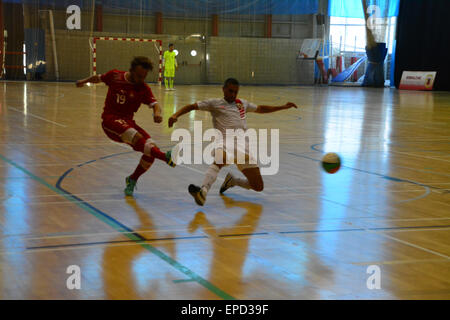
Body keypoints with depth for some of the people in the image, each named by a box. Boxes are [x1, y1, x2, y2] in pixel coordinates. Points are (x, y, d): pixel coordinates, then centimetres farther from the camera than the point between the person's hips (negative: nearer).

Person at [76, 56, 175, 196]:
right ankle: (165, 157, -54)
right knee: (134, 136, -33)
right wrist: (84, 81, 37)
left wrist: (157, 113, -40)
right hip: (110, 119, -3)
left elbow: (154, 103, -16)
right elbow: (99, 78, 19)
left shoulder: (144, 89, -1)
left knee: (151, 147, -15)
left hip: (128, 121, 3)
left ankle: (132, 180, 8)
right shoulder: (114, 76, -2)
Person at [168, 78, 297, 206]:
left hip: (242, 147, 5)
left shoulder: (242, 103, 25)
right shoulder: (214, 103, 12)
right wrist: (175, 115, -9)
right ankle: (203, 192, -60)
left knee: (258, 187, 1)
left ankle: (231, 180, 26)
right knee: (219, 160, -43)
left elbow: (260, 109, 40)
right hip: (224, 143, -5)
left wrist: (283, 107, 39)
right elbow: (192, 106, 7)